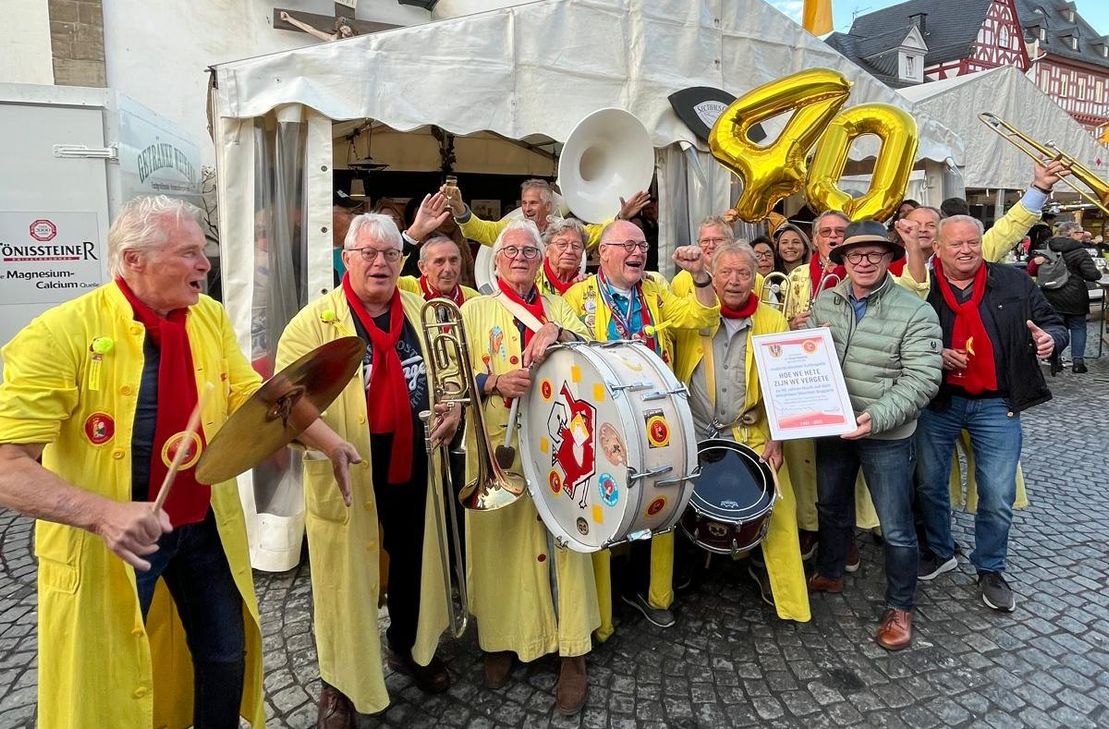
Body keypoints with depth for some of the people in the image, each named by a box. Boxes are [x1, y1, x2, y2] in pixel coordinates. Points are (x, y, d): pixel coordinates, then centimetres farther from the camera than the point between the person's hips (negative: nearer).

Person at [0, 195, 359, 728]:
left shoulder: (210, 317, -3)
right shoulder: (61, 334, -21)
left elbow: (252, 396, 3)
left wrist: (328, 441, -10)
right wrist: (104, 513, -38)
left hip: (207, 525, 5)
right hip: (111, 538, -4)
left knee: (227, 655, 19)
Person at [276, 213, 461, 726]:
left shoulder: (422, 312, 5)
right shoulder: (316, 320, -9)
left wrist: (453, 405, -4)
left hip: (413, 464, 5)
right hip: (347, 472, -4)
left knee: (414, 561, 20)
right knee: (346, 574, 8)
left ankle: (409, 648, 47)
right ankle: (338, 685, 31)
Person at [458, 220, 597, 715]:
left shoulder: (558, 308, 15)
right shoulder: (476, 311, 9)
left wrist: (557, 333, -17)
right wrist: (494, 381, -19)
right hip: (497, 450, -1)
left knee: (560, 539, -1)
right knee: (500, 542, 2)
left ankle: (571, 652, 10)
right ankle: (501, 639, 23)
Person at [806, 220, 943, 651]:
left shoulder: (915, 312, -13)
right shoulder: (824, 304, 1)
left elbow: (921, 380, -18)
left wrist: (876, 417, -29)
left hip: (887, 436, -4)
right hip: (830, 428, 5)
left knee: (896, 529, 4)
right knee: (831, 507, 23)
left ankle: (899, 608, 26)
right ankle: (829, 574, 46)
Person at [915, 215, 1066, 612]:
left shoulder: (1015, 283, 0)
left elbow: (1053, 324, 6)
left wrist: (1050, 338, -16)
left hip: (996, 405, 1)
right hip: (938, 403, 0)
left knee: (998, 497, 5)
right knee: (930, 484, 12)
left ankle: (990, 570, 27)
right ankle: (940, 553, 36)